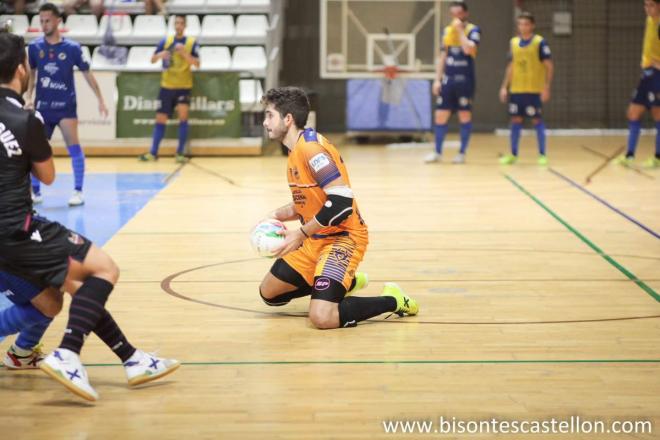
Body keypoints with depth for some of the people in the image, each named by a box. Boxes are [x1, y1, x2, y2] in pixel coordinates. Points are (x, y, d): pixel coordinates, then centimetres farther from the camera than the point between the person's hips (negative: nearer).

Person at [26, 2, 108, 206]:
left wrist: (100, 100, 1)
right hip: (43, 106, 3)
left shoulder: (72, 48, -6)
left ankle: (78, 192, -6)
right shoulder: (35, 47, 0)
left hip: (66, 105, -3)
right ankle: (35, 191, 16)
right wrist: (29, 98, 4)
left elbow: (87, 74, 2)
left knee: (73, 146, -12)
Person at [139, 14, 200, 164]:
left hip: (183, 86, -2)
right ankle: (153, 153, 10)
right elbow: (152, 60, 4)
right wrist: (160, 55, -18)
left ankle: (180, 153, -4)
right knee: (160, 119, 4)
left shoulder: (192, 42, -2)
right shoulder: (165, 41, 4)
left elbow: (197, 63, -9)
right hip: (166, 86, 2)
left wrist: (184, 53, -24)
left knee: (183, 116, -12)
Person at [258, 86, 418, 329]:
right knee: (269, 293, 14)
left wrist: (301, 234, -20)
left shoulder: (310, 148, -21)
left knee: (322, 318, -26)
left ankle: (392, 301, -3)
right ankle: (346, 281, 24)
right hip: (316, 239, 10)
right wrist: (279, 215, 5)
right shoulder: (296, 150, 10)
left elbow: (341, 202, -28)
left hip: (342, 237, -10)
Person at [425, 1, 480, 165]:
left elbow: (468, 49, -22)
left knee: (465, 116, 0)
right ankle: (437, 152, 10)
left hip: (465, 79, -4)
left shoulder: (473, 30, -4)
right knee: (441, 115, 2)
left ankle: (462, 153, 8)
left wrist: (460, 29, -14)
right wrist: (437, 79, 7)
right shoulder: (447, 31, 12)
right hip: (448, 79, 5)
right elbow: (442, 57, 14)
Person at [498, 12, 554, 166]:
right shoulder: (514, 42, 9)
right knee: (516, 120, 6)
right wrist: (504, 87, 11)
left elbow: (549, 66, -6)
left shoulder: (540, 42, -6)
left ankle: (542, 155, 4)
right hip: (516, 89, 5)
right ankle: (513, 154, 15)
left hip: (534, 89, -5)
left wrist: (546, 88, -13)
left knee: (537, 120, -3)